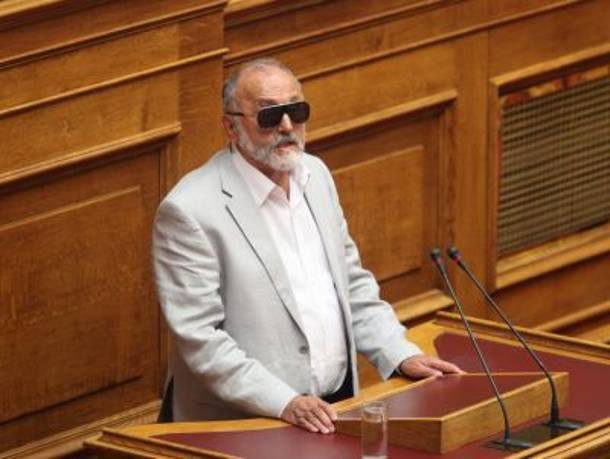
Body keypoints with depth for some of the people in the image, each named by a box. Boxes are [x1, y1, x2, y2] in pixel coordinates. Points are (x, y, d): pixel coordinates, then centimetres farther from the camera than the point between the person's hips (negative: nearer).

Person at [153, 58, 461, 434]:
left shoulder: (315, 175, 10)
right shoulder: (190, 211, -11)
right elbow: (199, 337, -14)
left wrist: (401, 355, 7)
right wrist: (285, 403, -21)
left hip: (335, 407, 6)